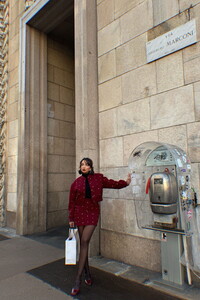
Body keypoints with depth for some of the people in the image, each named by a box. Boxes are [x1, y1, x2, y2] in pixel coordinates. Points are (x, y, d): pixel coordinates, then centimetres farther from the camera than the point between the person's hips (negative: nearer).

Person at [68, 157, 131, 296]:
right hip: (79, 213, 2)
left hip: (92, 213, -2)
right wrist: (71, 219, 4)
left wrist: (126, 183, -2)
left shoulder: (98, 178, 1)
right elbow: (72, 202, 5)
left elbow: (112, 184, 8)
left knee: (84, 242, -9)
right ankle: (87, 274, 26)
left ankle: (78, 280, -1)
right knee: (83, 243, 8)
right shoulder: (76, 183, 2)